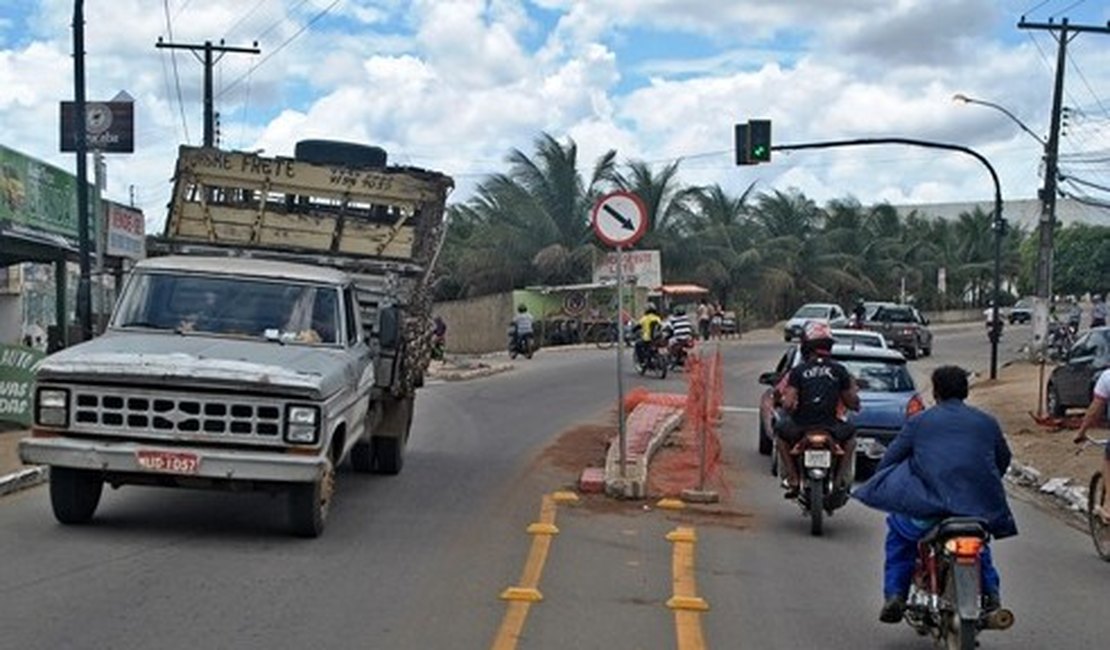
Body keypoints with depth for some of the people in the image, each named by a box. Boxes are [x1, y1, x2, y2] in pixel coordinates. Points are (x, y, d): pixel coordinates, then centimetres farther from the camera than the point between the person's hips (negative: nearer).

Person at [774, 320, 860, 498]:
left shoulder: (798, 371, -3)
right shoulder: (839, 370, 1)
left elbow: (788, 404, -10)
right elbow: (852, 402, 4)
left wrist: (787, 410, 14)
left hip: (801, 426, -1)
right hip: (831, 426, 1)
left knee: (781, 435, 30)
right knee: (850, 439, 32)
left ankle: (793, 480, 17)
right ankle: (839, 479, 18)